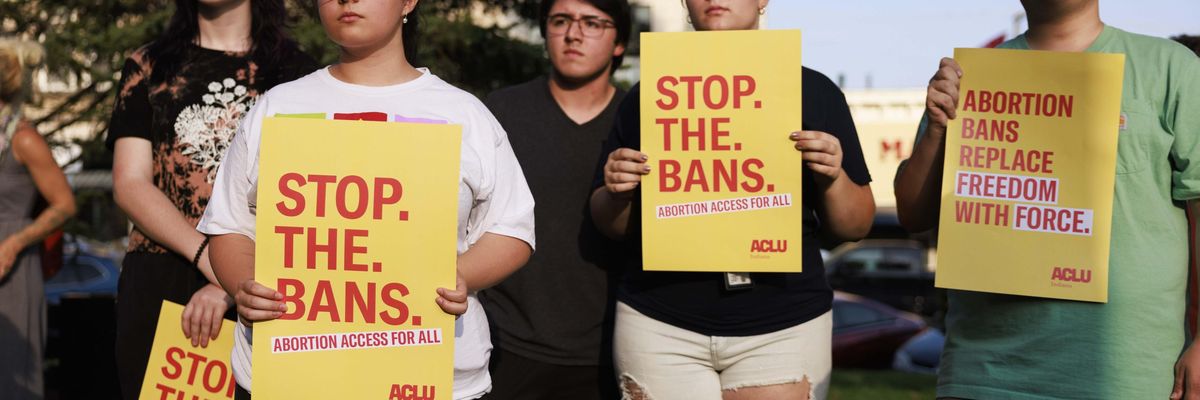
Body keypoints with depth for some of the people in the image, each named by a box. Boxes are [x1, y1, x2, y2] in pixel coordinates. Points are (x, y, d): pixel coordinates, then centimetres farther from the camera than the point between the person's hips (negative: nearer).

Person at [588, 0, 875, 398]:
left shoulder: (814, 91, 5)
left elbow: (855, 227, 7)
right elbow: (613, 226, 12)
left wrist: (833, 178, -12)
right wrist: (617, 192, -9)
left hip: (783, 327, -1)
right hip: (659, 326, 1)